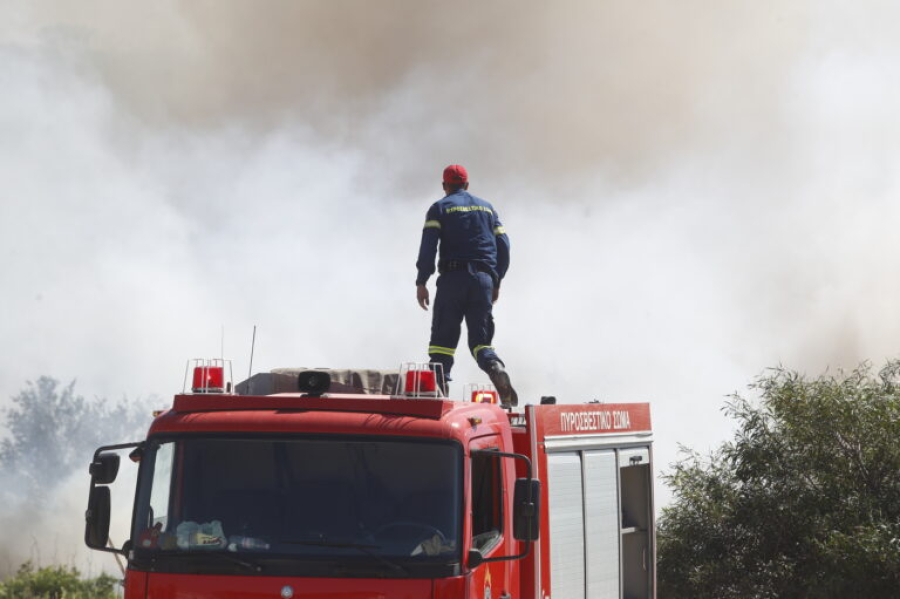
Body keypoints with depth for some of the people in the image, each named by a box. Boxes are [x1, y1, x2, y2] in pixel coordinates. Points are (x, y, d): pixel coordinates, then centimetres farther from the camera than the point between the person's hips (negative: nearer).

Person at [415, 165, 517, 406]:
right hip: (484, 278, 3)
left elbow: (428, 245, -6)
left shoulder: (440, 208, 6)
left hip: (453, 277, -3)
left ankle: (437, 390, -11)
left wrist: (421, 282, -7)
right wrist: (496, 283, 20)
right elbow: (503, 246, 14)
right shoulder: (487, 208, 19)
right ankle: (497, 370, -27)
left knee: (443, 338, 2)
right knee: (480, 339, 4)